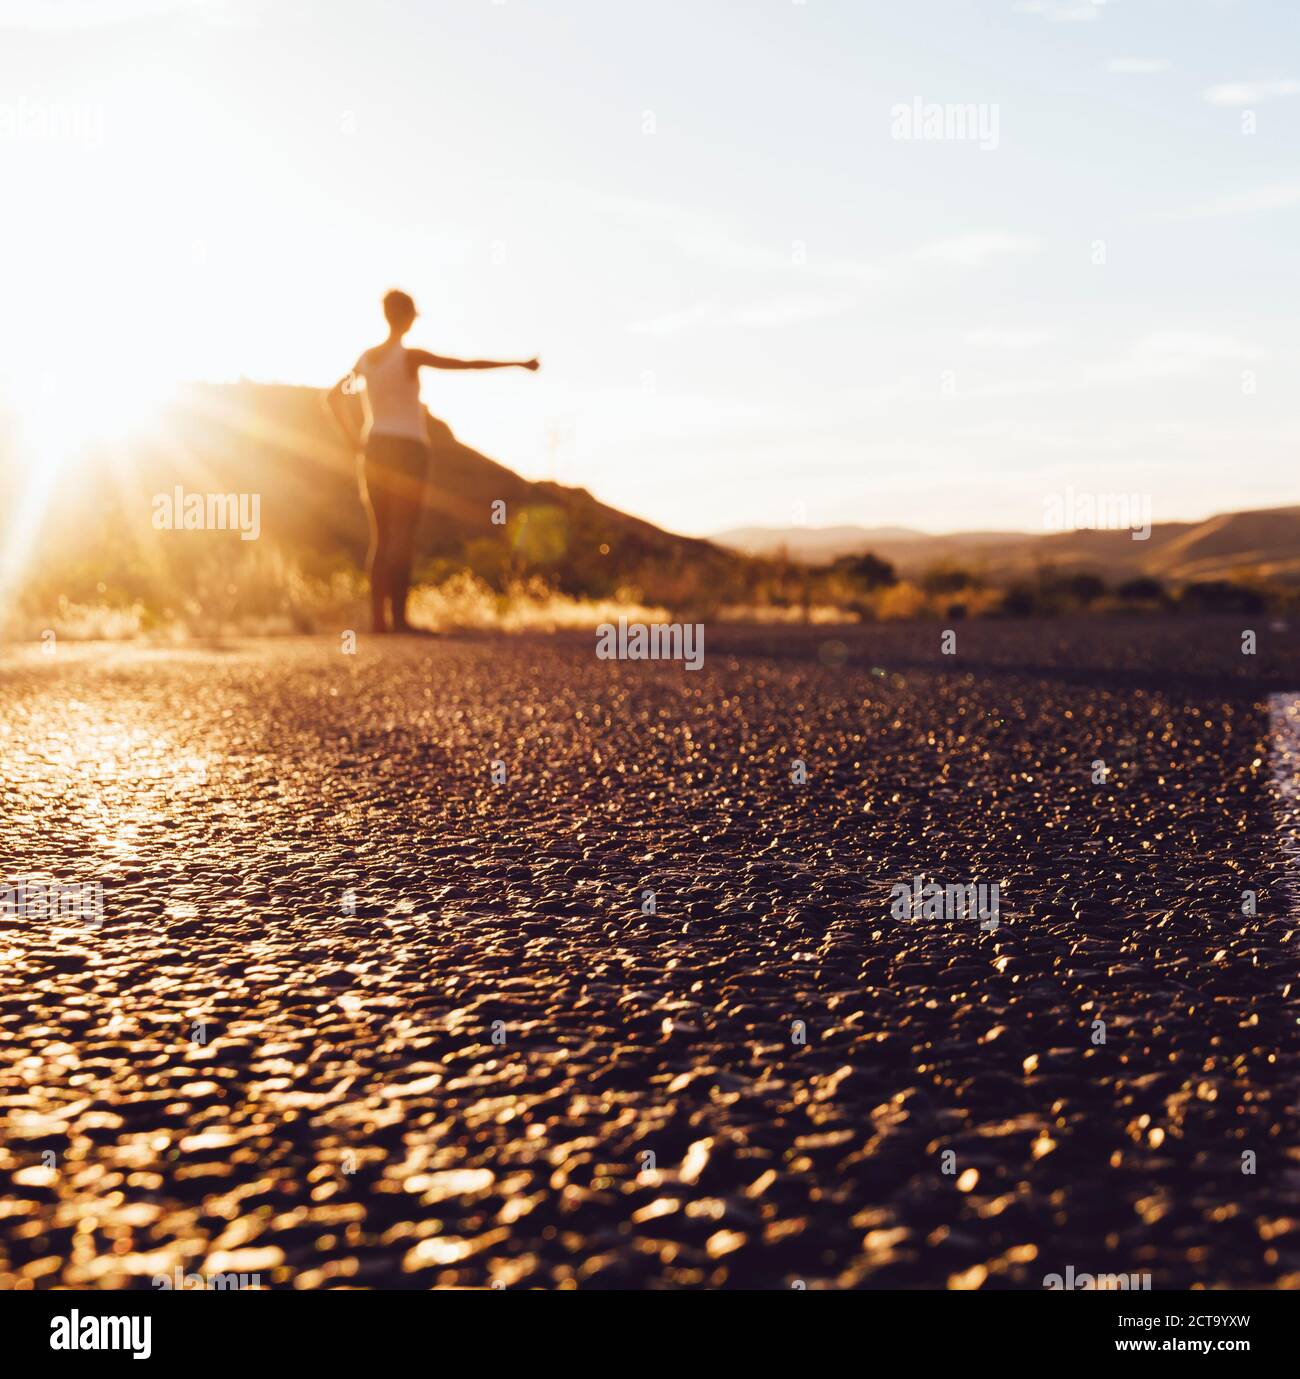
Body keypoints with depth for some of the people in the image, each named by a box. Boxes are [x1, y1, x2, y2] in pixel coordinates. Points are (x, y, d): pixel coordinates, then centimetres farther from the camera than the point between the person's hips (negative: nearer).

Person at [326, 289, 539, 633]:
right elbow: (469, 364, -13)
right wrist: (518, 364, -8)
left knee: (380, 538, 9)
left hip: (375, 451, 6)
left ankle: (377, 617, 3)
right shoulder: (411, 356, -10)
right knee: (403, 537, -8)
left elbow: (334, 395, 22)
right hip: (408, 451, -6)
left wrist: (354, 438, 16)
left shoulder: (366, 359, 10)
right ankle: (398, 617, -13)